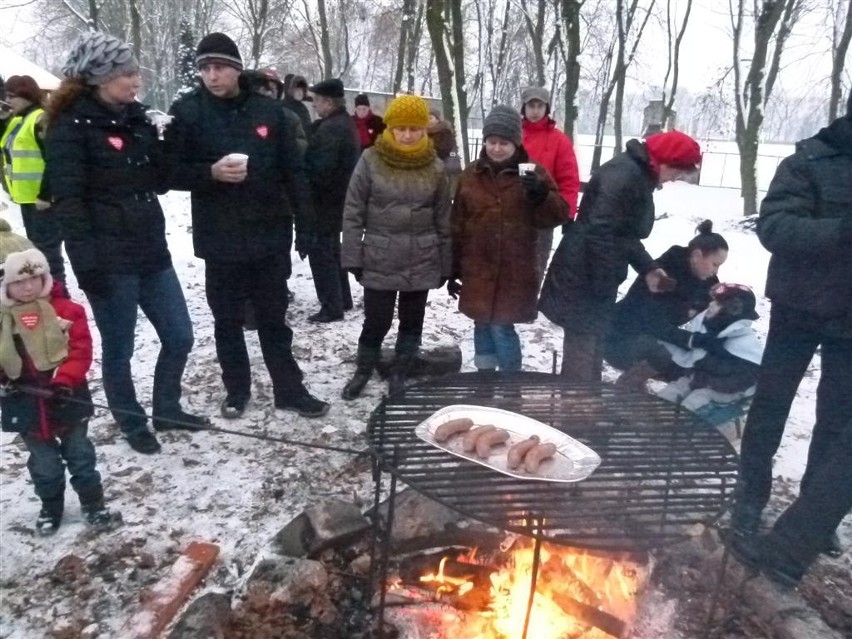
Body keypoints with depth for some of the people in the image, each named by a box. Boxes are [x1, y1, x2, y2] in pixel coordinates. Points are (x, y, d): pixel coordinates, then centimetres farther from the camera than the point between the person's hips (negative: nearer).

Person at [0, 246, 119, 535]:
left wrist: (64, 381, -24)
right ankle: (50, 509, 35)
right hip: (26, 406, 2)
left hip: (67, 399, -1)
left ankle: (93, 505, 25)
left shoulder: (66, 310, -9)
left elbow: (81, 350, -12)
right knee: (44, 463, 16)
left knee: (80, 455, 11)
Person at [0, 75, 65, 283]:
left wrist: (46, 194, -22)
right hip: (26, 196, 10)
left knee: (47, 247, -5)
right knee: (35, 246, 17)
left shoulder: (42, 119, -14)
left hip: (41, 198, -10)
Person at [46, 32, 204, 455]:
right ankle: (134, 425, 26)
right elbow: (68, 200, -13)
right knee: (118, 350, 7)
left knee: (179, 336, 11)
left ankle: (167, 408, 32)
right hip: (109, 258, -7)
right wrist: (86, 259, -19)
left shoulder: (135, 117, 13)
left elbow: (159, 182, 14)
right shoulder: (71, 126, -8)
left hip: (151, 250, 7)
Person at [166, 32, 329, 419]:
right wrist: (212, 172, -20)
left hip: (270, 235, 1)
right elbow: (171, 172, -2)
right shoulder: (186, 112, -2)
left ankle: (290, 390, 23)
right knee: (227, 321, 11)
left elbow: (292, 169, 5)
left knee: (274, 319, 12)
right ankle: (236, 390, 29)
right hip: (219, 239, 0)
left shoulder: (268, 111, 3)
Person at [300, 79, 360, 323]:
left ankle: (331, 307, 2)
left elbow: (319, 169, -26)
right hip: (338, 198, 10)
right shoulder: (346, 124, 12)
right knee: (332, 251, 19)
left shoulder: (330, 129, -21)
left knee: (321, 253, -3)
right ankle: (342, 299, 27)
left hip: (323, 201, -10)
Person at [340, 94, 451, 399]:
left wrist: (446, 264, 6)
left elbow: (443, 219, 5)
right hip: (379, 261, -2)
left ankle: (399, 374, 31)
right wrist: (353, 257, -6)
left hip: (422, 262, 2)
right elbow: (353, 212, -3)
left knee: (412, 321, 12)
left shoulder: (434, 166, 1)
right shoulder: (371, 160, -5)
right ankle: (362, 372, 28)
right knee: (376, 322, 5)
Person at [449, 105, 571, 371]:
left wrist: (542, 195, -26)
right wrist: (453, 269, 7)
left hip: (513, 273, -3)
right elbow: (458, 226, 7)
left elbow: (559, 215, -6)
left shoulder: (533, 173, -3)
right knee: (483, 325, 13)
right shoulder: (471, 175, 5)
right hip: (477, 269, 3)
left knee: (501, 327, -4)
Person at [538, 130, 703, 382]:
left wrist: (647, 268, 9)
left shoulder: (638, 175, 14)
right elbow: (599, 232, -26)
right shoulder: (624, 175, -19)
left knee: (591, 348, 19)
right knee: (582, 350, -5)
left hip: (595, 279, 11)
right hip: (584, 280, -10)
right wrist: (605, 287, -22)